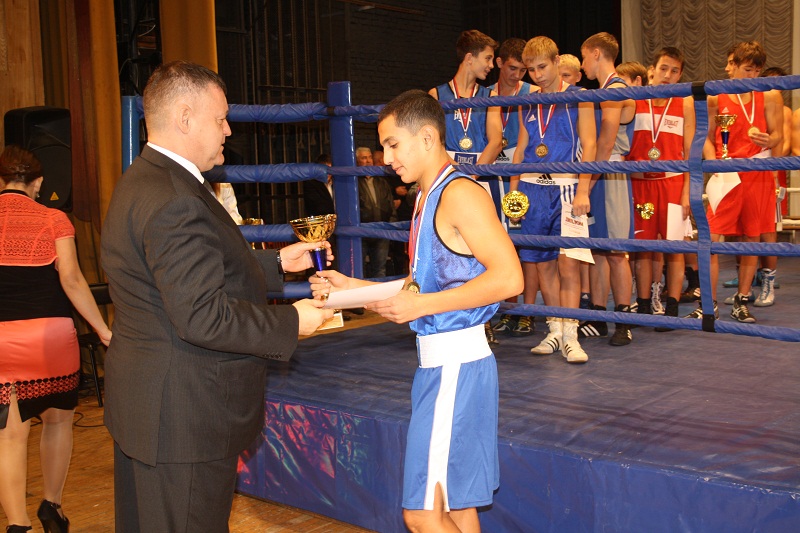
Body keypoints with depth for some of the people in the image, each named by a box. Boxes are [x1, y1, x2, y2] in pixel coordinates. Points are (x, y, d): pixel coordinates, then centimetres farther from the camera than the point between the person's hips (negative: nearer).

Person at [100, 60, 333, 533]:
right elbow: (202, 316, -27)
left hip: (149, 405, 11)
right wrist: (291, 323, -16)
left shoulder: (146, 180, 12)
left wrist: (278, 262, 19)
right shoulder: (174, 201, -24)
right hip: (184, 416, -11)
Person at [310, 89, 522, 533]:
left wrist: (420, 305, -21)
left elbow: (508, 278, -23)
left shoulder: (460, 194, -13)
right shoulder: (428, 200, 16)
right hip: (438, 362, 10)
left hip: (456, 362, -10)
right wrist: (350, 287, 13)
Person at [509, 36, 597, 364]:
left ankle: (569, 335, -5)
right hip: (533, 188, 4)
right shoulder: (527, 105, 15)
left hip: (566, 186, -4)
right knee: (541, 263, 4)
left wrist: (583, 190, -14)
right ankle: (555, 330, 14)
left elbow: (589, 145, -4)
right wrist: (513, 189, 7)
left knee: (568, 262, -9)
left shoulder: (578, 98, 2)